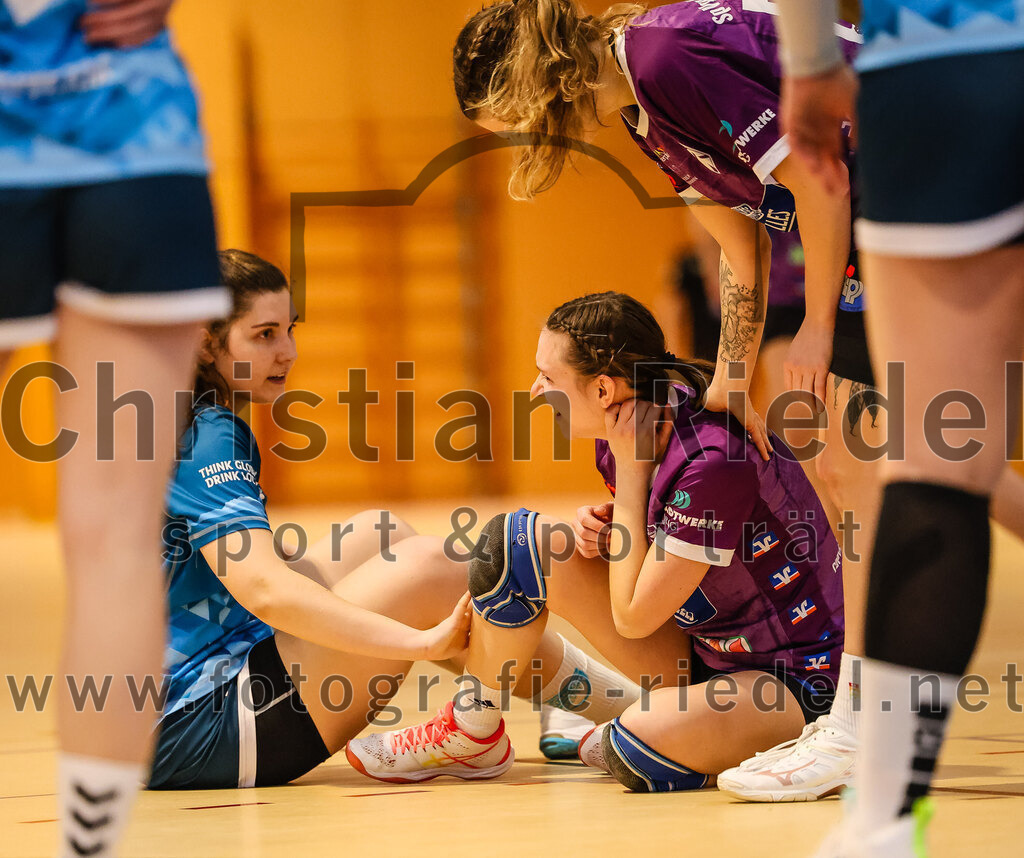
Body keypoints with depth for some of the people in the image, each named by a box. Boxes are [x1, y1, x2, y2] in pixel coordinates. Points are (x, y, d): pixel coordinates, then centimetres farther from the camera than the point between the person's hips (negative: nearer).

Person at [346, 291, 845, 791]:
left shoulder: (714, 463, -29)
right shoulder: (641, 431, -4)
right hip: (702, 650, 8)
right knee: (516, 543, -4)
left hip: (796, 680, -8)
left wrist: (630, 470, -20)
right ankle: (472, 728, 10)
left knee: (641, 751, -38)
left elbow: (634, 616, -23)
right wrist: (599, 529, -8)